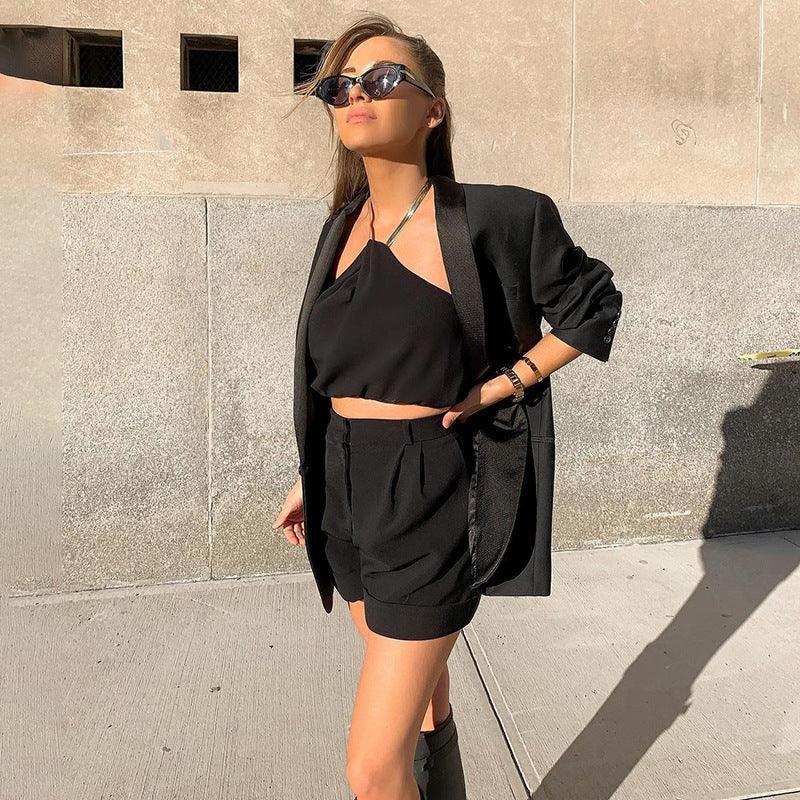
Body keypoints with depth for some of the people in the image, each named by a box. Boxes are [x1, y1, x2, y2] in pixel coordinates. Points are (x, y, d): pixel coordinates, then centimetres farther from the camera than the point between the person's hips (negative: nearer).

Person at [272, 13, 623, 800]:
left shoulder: (491, 217, -12)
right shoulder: (343, 227, 5)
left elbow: (593, 304, 1)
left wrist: (504, 385, -10)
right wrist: (310, 478, 14)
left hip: (431, 498, -6)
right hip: (346, 494, 6)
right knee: (416, 686, 26)